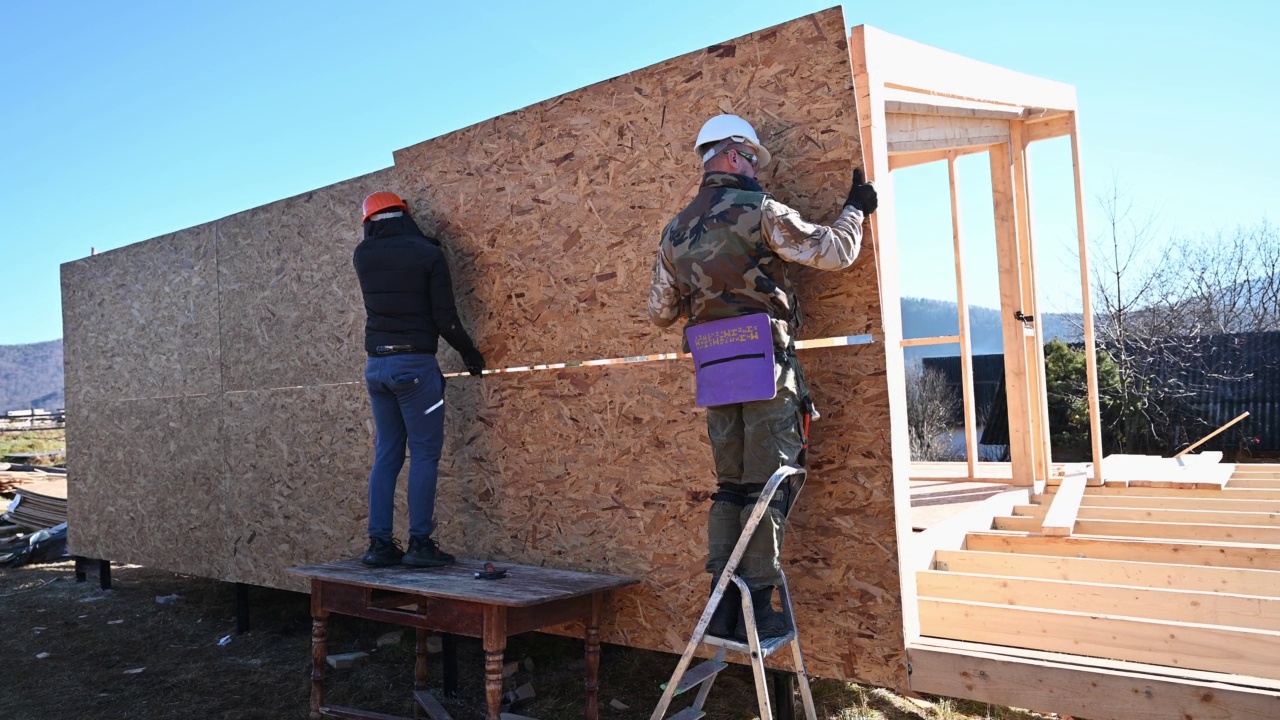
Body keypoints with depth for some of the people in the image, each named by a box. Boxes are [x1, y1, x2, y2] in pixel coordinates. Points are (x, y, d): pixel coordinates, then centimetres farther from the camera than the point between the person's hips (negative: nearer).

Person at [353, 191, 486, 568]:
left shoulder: (363, 256, 6)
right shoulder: (428, 254, -6)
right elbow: (444, 318, -8)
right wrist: (470, 353, 5)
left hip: (376, 365, 5)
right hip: (415, 364, -5)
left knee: (386, 456, 10)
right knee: (424, 454, -1)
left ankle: (380, 543, 10)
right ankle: (420, 543, -3)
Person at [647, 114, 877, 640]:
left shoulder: (674, 232, 12)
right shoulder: (759, 211, -7)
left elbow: (660, 313, 17)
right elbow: (834, 252, -7)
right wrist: (856, 210, 11)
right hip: (768, 365, -6)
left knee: (729, 485, 13)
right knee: (768, 486, 1)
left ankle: (723, 606, 13)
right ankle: (757, 610, 3)